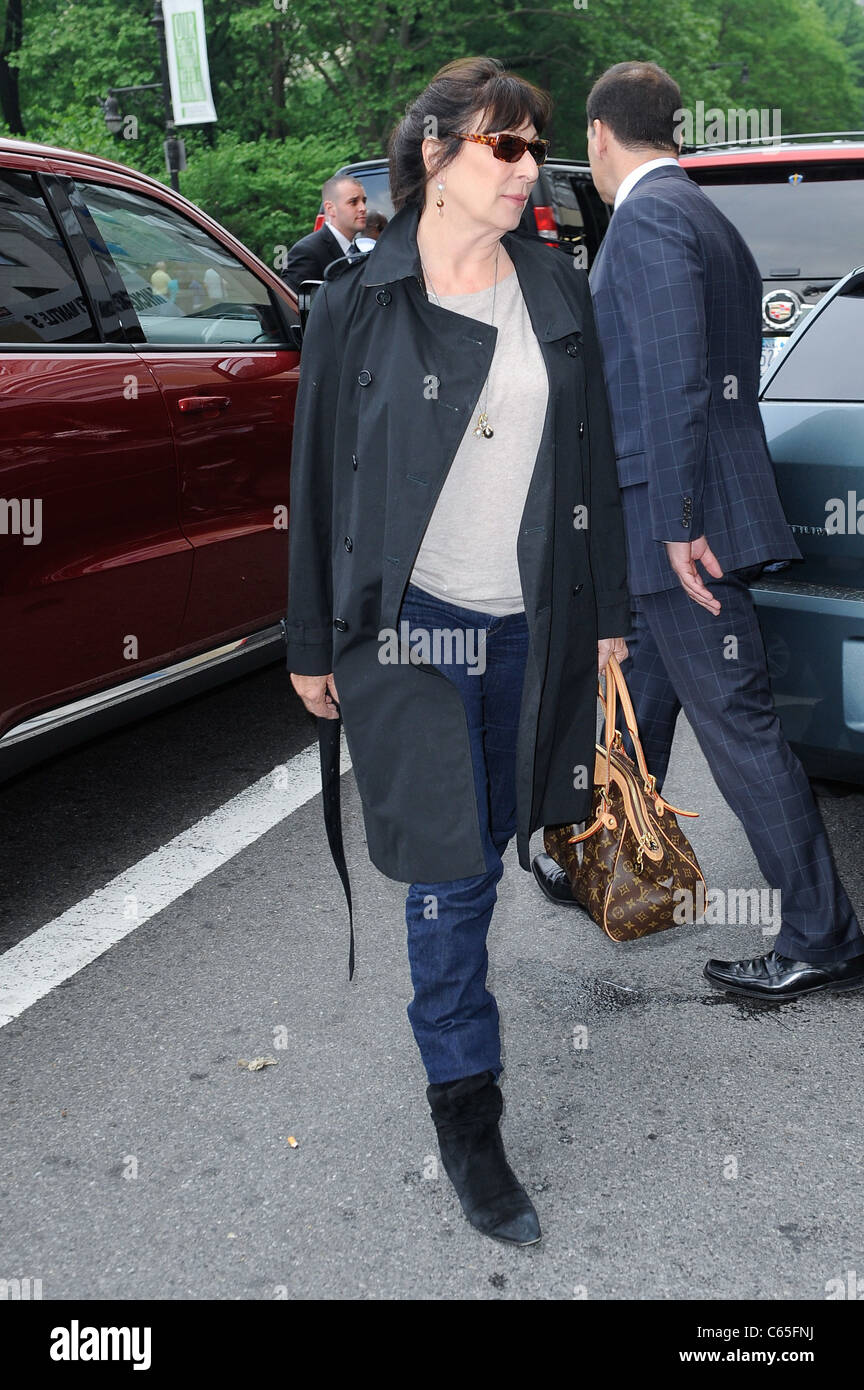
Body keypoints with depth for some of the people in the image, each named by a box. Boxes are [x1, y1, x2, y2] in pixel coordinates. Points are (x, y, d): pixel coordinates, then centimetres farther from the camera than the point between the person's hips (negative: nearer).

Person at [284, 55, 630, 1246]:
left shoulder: (559, 295, 7)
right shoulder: (359, 304, -4)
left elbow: (593, 459, 11)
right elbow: (318, 477, -1)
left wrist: (607, 610, 10)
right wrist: (312, 644, 0)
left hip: (529, 622, 4)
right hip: (410, 621, -4)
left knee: (487, 844, 14)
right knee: (452, 866, -1)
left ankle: (451, 1003, 40)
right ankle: (466, 1114, 14)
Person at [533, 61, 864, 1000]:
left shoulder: (646, 218, -12)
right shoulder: (707, 220, 18)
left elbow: (674, 379, -22)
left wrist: (680, 523, -24)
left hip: (679, 518, -10)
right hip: (675, 518, 10)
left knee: (737, 726, -4)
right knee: (640, 702, 20)